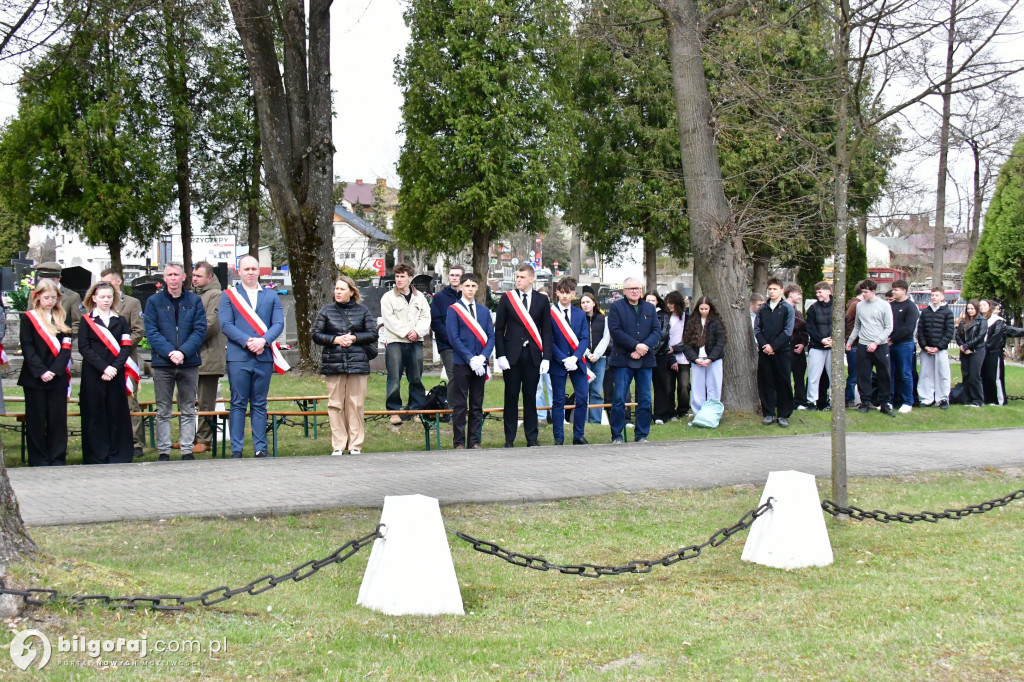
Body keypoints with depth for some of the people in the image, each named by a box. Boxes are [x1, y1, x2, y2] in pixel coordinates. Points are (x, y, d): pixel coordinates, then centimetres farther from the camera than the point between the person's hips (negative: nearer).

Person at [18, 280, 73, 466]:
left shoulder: (62, 319, 11)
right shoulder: (29, 318, 2)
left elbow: (66, 348, 3)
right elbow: (27, 348, -5)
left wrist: (54, 371, -11)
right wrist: (40, 372, -15)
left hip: (58, 378, 2)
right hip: (34, 379, -2)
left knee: (58, 419, 2)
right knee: (36, 419, 2)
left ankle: (57, 459, 9)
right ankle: (38, 460, 8)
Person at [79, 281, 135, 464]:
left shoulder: (120, 321, 13)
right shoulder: (86, 321, 5)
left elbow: (126, 347, 4)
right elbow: (84, 348, -4)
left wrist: (115, 368, -12)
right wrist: (104, 367, -14)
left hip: (116, 374, 2)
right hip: (93, 375, -2)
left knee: (117, 414, 1)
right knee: (95, 415, -2)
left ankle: (118, 456, 7)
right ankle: (97, 456, 3)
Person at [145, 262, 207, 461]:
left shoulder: (194, 301, 6)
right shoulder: (154, 301, 4)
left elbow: (200, 330, -1)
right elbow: (151, 332, -3)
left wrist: (183, 352, -14)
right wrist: (169, 352, -16)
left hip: (189, 363, 1)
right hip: (162, 364, -1)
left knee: (188, 411, 5)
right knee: (163, 411, 3)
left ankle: (187, 450, 9)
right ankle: (163, 451, 8)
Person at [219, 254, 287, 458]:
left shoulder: (271, 296, 13)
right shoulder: (228, 295, 7)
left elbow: (279, 323, 3)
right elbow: (226, 325, -4)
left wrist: (263, 341, -14)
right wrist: (247, 341, -16)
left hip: (264, 357, 2)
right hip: (238, 357, -2)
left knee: (259, 405, 6)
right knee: (238, 404, -1)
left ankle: (260, 448, 8)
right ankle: (236, 449, 2)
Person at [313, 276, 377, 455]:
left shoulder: (362, 310, 8)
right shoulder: (326, 311, 9)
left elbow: (373, 334, 6)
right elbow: (316, 334, 5)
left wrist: (354, 338, -8)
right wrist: (335, 340, -8)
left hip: (358, 364, 0)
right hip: (333, 364, 1)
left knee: (356, 405, -1)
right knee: (335, 405, -1)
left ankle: (356, 445, 5)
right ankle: (338, 446, 4)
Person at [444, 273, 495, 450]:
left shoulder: (484, 311, 13)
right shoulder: (453, 310, -1)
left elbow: (491, 336, 8)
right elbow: (453, 337, -8)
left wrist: (483, 357, -9)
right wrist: (470, 358, -14)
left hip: (480, 364, 4)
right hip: (461, 364, -4)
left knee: (477, 405, 7)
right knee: (460, 405, -1)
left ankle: (475, 442, 13)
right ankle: (459, 443, 4)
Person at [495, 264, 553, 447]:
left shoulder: (542, 300, 6)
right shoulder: (507, 298, 4)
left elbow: (547, 331, 6)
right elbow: (499, 329, 4)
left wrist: (546, 357, -2)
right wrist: (500, 355, -6)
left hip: (533, 355, 1)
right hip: (512, 355, 0)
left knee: (530, 396, 4)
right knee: (511, 396, 2)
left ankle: (532, 438, 12)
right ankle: (509, 438, 7)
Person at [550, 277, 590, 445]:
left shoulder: (580, 314, 9)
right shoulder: (550, 314, -2)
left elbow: (585, 339, 3)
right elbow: (549, 341, -6)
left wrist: (575, 357, -12)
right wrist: (563, 359, -15)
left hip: (577, 362, 3)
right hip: (558, 363, -3)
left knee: (582, 400, -1)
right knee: (558, 402, 1)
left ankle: (578, 436, 9)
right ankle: (558, 438, 7)